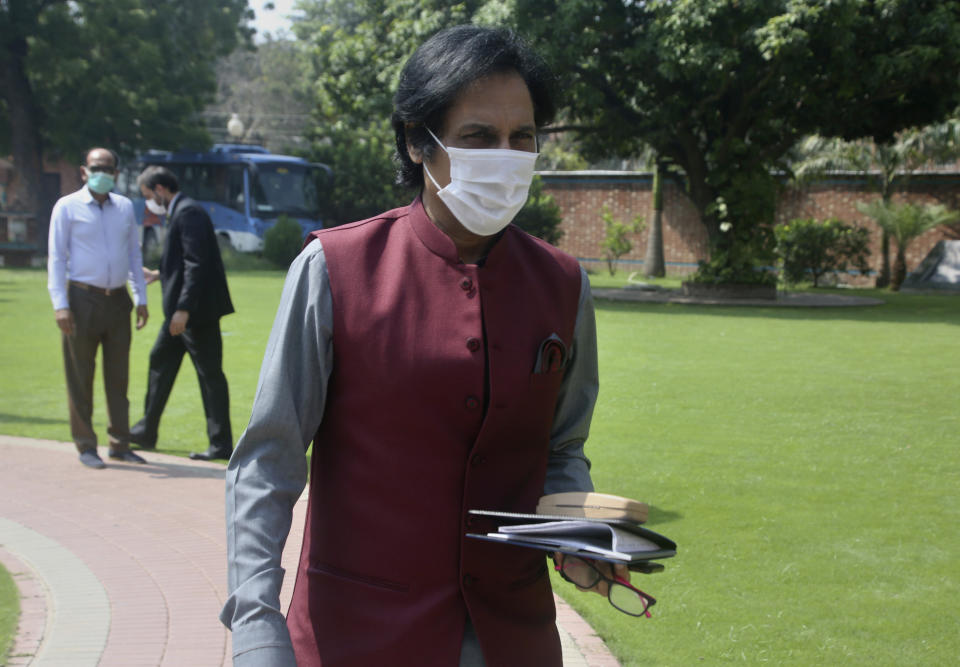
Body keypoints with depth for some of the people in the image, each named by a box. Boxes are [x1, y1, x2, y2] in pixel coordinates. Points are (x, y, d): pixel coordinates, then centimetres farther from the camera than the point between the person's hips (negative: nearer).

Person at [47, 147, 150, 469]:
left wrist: (141, 298, 12)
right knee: (80, 378, 1)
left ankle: (120, 444, 15)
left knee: (118, 376, 8)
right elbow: (56, 257, -3)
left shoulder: (125, 207, 12)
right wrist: (60, 304, -11)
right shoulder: (67, 207, -1)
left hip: (117, 300, 4)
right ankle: (85, 446, 9)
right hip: (82, 298, -4)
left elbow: (134, 253, 17)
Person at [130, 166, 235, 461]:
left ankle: (221, 444, 1)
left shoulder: (188, 212, -16)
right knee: (160, 362, 18)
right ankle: (147, 431, 29)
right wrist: (159, 274, 26)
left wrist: (183, 309, -25)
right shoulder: (178, 212, 16)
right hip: (180, 309, 11)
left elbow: (196, 263, -23)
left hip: (197, 310, -11)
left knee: (209, 374, -5)